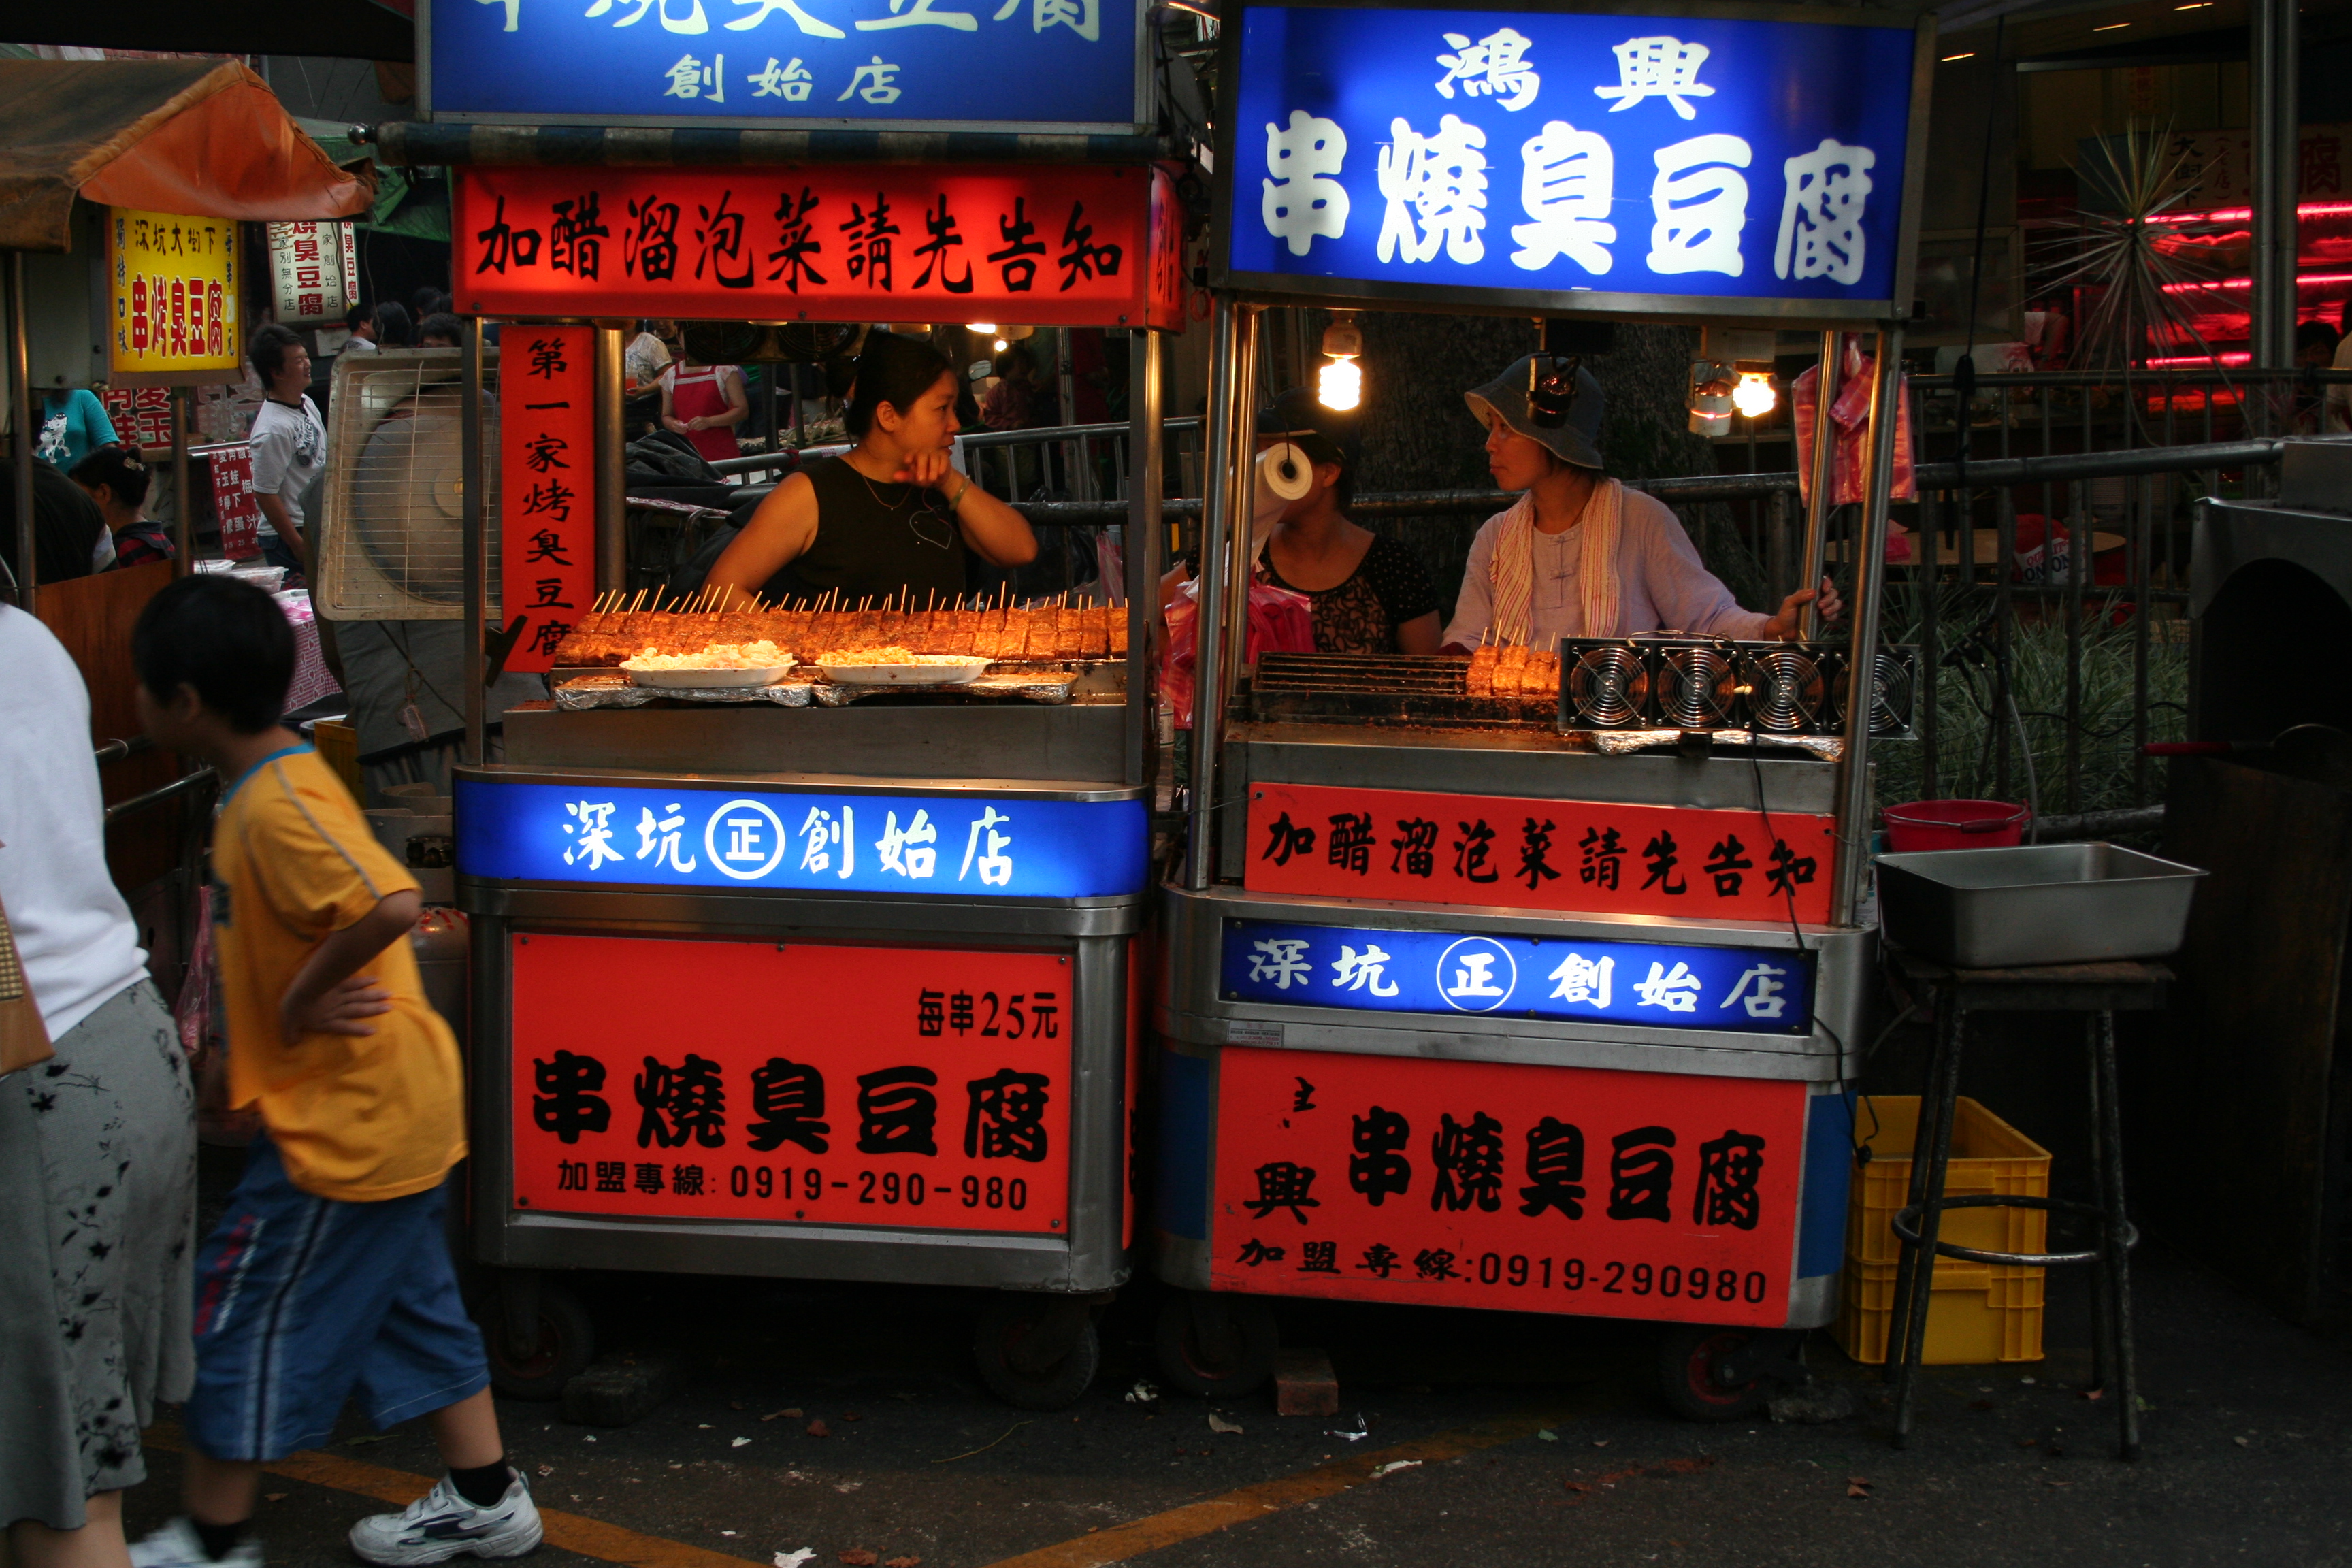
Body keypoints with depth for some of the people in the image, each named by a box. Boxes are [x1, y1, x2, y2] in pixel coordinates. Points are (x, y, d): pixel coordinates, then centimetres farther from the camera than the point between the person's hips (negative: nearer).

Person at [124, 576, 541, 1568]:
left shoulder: (275, 812, -23)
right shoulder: (284, 779, 8)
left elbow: (390, 904, -37)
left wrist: (302, 995, -23)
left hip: (342, 1121, -10)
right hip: (396, 1104, 10)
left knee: (236, 1318, 6)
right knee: (411, 1301, 20)